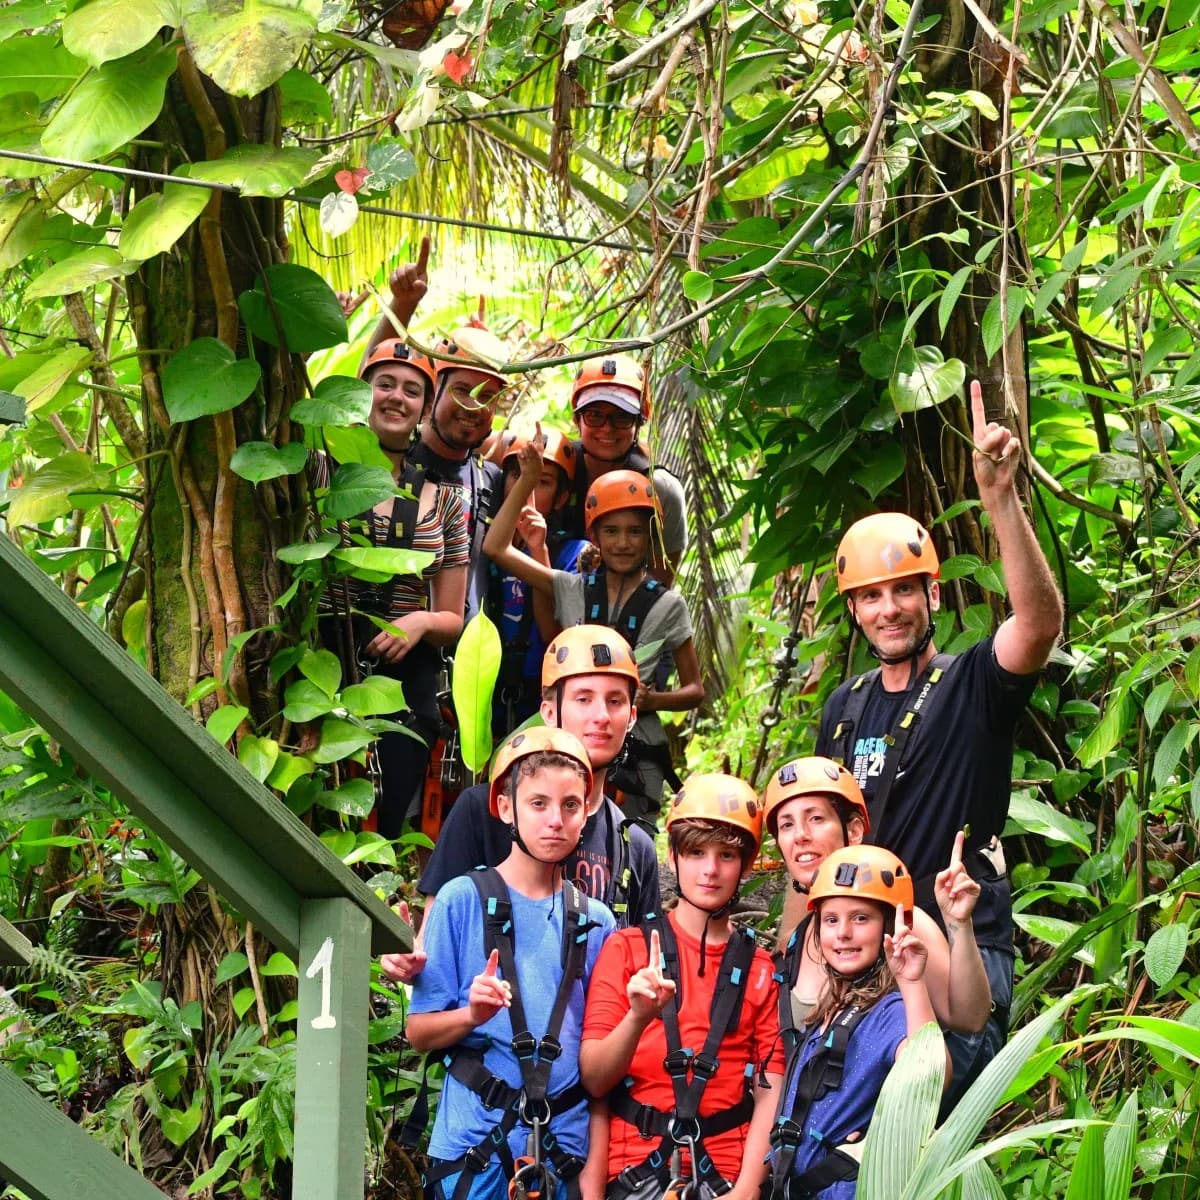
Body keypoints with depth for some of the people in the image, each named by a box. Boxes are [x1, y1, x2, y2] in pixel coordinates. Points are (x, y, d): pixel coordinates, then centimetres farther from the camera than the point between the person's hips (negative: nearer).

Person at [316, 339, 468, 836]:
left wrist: (422, 622, -7)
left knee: (383, 830, 0)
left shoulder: (442, 502, 12)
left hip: (406, 679, 3)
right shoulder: (319, 470, 4)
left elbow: (453, 620, 15)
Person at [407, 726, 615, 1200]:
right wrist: (472, 1015, -21)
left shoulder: (596, 922, 7)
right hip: (474, 1143, -3)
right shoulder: (462, 899, -2)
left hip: (566, 1144, 3)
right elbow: (418, 1032, -1)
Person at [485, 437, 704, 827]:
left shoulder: (666, 605, 4)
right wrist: (527, 481, 3)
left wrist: (652, 700, -12)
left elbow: (694, 690, 9)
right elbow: (495, 547, 7)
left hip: (636, 753, -2)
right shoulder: (572, 590, 8)